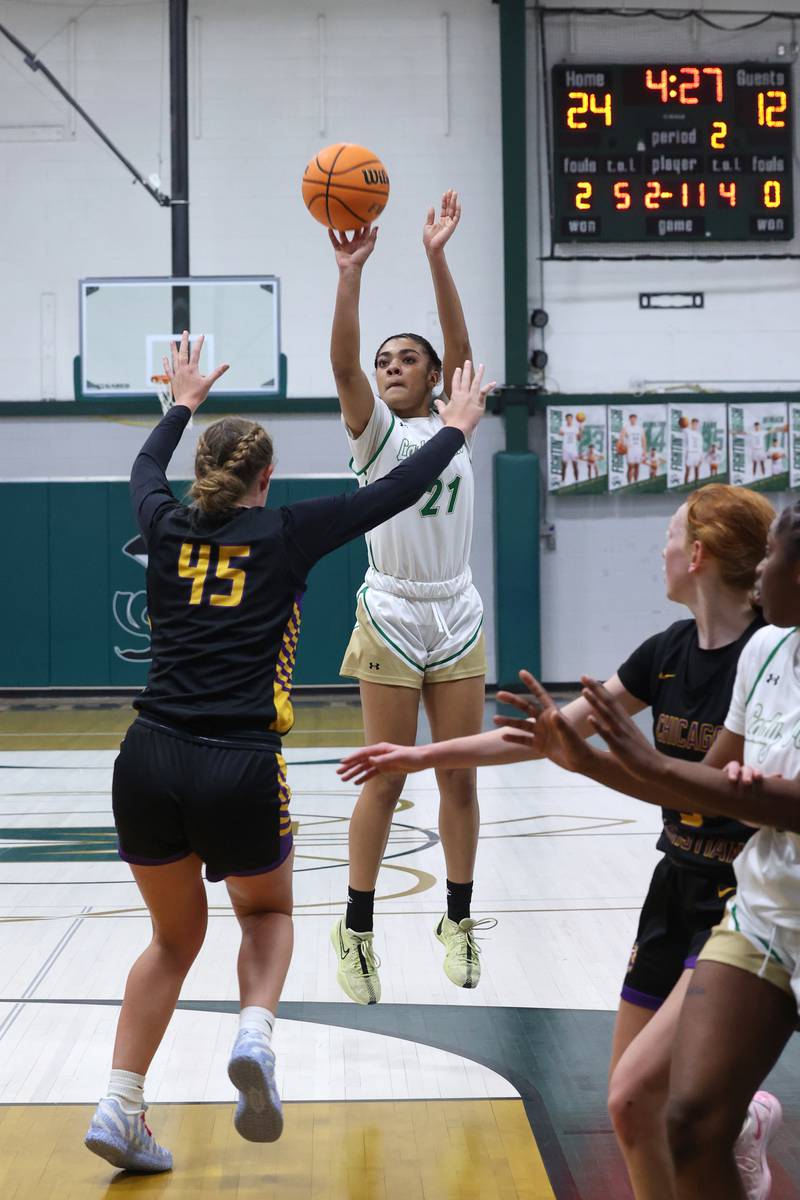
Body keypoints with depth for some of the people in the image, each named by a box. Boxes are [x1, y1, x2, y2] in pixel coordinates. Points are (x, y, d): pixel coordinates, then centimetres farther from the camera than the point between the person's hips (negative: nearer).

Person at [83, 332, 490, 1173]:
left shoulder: (168, 530, 12)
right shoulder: (284, 535, 4)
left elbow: (145, 468, 36)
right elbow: (393, 491, 13)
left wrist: (184, 401, 53)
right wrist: (457, 427, 29)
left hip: (148, 763, 3)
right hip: (237, 770, -3)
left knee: (175, 934, 23)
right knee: (267, 913, 25)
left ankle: (120, 1111, 14)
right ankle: (254, 1036, -5)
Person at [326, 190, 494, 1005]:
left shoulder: (453, 426, 8)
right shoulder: (374, 433, 2)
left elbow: (461, 346, -8)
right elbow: (343, 362, -15)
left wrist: (436, 257, -18)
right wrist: (351, 271, -27)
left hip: (457, 617, 2)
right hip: (392, 618, -2)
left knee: (459, 778, 6)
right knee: (385, 780, -1)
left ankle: (458, 919, 20)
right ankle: (356, 929, 9)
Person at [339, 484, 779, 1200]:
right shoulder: (670, 651, 5)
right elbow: (552, 735, 12)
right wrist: (424, 757, 14)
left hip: (747, 900, -8)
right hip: (678, 888, 8)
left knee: (638, 1091, -21)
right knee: (631, 1110, 10)